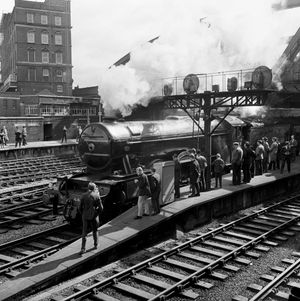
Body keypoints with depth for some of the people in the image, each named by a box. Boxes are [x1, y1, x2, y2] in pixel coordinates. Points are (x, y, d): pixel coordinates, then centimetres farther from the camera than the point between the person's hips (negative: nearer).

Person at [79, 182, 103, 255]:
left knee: (84, 232, 5)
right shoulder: (97, 196, -7)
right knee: (95, 231, 19)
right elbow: (101, 208, -9)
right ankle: (95, 245, 32)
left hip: (85, 217, 1)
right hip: (94, 217, -1)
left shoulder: (84, 196, -3)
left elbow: (80, 207, -1)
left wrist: (82, 215, 13)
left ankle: (83, 248, -3)